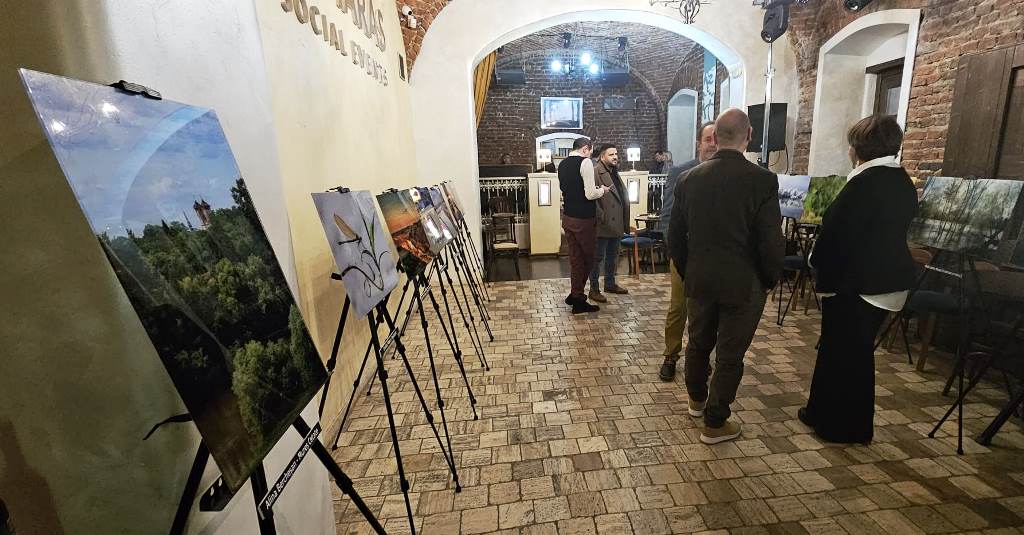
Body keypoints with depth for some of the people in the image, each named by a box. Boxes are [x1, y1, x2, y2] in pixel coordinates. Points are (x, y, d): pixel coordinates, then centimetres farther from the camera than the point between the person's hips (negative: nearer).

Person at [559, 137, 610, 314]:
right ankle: (577, 299, 12)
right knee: (587, 257, 6)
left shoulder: (562, 164, 9)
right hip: (584, 219, -7)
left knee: (575, 256, 17)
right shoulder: (585, 162, -14)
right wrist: (602, 190, 0)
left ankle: (575, 295, 28)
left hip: (567, 217, 8)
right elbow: (590, 195, -21)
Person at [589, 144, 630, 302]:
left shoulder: (615, 173, 17)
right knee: (598, 257, 0)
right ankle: (594, 290, 9)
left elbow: (623, 196, 19)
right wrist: (602, 217, -20)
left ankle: (610, 284, 33)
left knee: (613, 256, 19)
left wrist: (625, 222, 13)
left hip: (617, 224, 9)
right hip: (603, 225, -9)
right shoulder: (596, 173, -12)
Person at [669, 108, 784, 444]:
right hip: (743, 284, -3)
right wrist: (769, 281, 4)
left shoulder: (689, 179, -3)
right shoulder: (763, 181, -14)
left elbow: (675, 236, 2)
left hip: (699, 281, 4)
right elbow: (772, 242, -14)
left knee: (698, 344, 21)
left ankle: (697, 400, 43)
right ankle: (714, 424, 23)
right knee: (730, 355, 10)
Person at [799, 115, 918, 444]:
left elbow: (838, 234, -18)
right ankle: (857, 424, 32)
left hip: (855, 283, -9)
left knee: (839, 352, 5)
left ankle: (836, 423, 18)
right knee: (859, 351, 19)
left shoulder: (864, 183, -19)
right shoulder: (904, 183, 9)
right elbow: (892, 232, 14)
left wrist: (819, 263, -3)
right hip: (889, 282, 9)